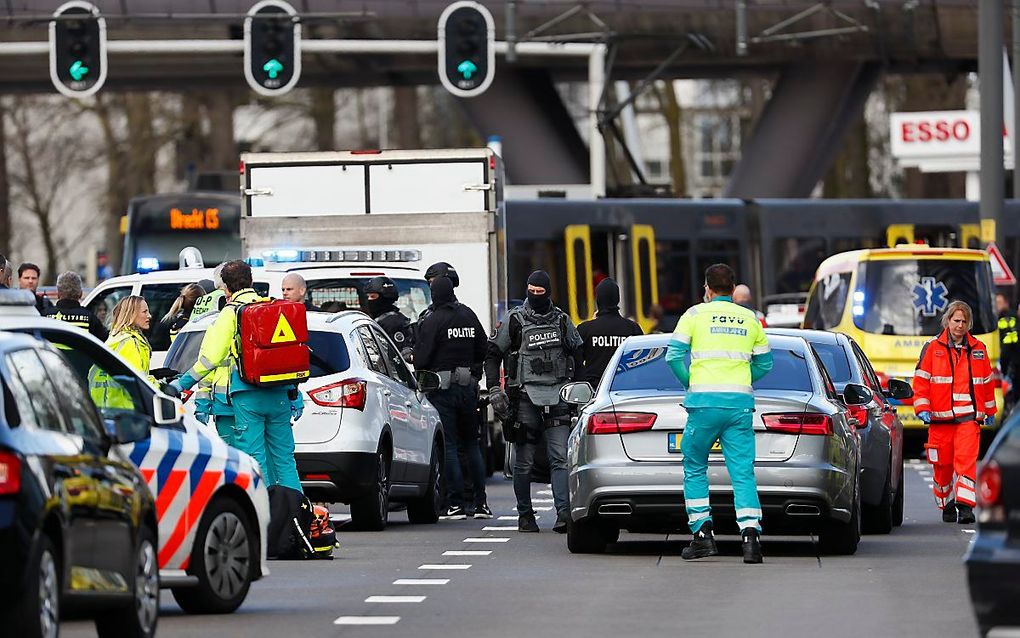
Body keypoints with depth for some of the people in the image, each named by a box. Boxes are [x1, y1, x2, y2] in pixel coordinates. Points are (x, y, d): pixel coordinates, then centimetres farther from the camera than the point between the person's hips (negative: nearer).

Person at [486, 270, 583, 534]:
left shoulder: (562, 321, 11)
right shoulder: (514, 321, 3)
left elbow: (577, 355, 22)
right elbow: (493, 354, 8)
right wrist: (494, 389, -2)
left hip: (557, 396, 1)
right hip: (525, 396, -1)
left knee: (560, 459, -9)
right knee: (524, 462, 2)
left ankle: (563, 512, -15)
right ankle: (525, 514, 12)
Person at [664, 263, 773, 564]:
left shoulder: (695, 314, 3)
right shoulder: (750, 319, 13)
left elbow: (674, 355, -3)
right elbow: (765, 363, 17)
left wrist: (689, 382, 11)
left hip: (704, 402, -2)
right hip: (740, 403, 2)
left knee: (695, 469, 12)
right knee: (743, 472, -1)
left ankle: (702, 534, 6)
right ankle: (750, 534, -17)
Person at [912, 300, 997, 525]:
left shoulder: (978, 349, 10)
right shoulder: (932, 348, 4)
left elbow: (987, 382, 18)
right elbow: (921, 380, 3)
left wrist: (989, 411, 21)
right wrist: (922, 408, -7)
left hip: (969, 416, 0)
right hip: (940, 417, 0)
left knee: (966, 460, -14)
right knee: (942, 465, 7)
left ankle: (965, 506, -18)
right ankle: (945, 504, 24)